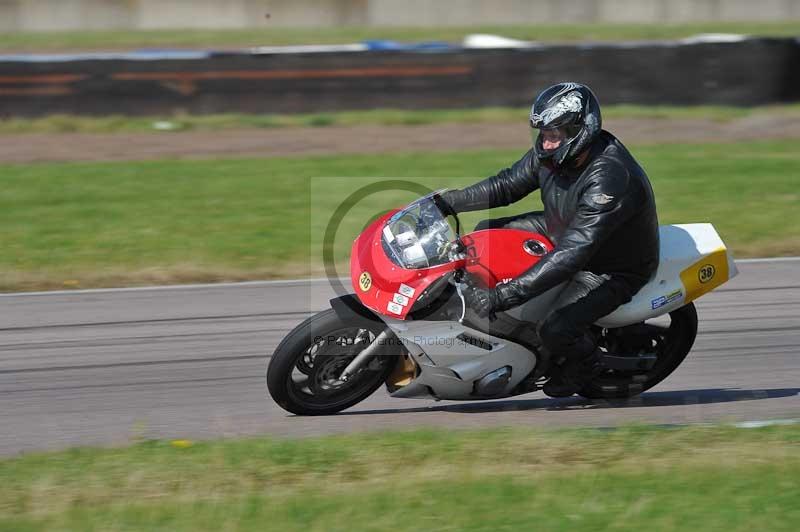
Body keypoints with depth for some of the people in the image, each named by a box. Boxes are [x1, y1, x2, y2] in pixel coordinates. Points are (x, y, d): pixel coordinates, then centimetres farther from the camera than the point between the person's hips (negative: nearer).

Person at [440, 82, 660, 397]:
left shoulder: (611, 179, -40)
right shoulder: (553, 153, -14)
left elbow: (571, 256, -44)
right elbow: (508, 185, 2)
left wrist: (502, 296, -48)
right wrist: (448, 201, -13)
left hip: (612, 270, -8)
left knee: (555, 331, -25)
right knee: (486, 232, 3)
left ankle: (585, 362, 10)